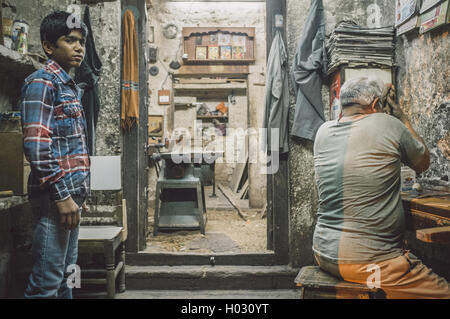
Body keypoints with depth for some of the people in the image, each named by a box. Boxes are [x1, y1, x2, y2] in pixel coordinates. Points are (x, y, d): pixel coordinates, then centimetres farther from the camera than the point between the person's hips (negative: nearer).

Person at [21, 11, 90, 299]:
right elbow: (36, 145, -19)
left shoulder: (70, 86, 18)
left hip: (71, 192, 9)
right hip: (55, 196, -9)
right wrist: (61, 195, -20)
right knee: (47, 281, -3)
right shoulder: (42, 82, -9)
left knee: (65, 274, 16)